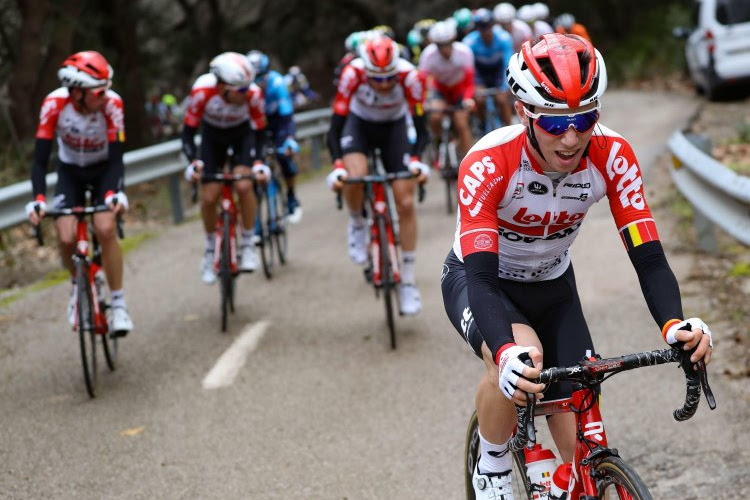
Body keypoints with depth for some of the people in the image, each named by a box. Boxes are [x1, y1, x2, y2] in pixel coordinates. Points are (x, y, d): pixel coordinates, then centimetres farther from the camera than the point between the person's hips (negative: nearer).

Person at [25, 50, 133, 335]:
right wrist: (38, 199, -38)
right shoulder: (54, 104, -28)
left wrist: (115, 193, -44)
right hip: (70, 171, 1)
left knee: (104, 228, -25)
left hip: (104, 170, -1)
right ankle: (78, 284, 16)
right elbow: (40, 159, -25)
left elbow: (116, 157, -28)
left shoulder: (112, 104, -29)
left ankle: (119, 303, -12)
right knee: (66, 237, -17)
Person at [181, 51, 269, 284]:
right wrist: (193, 163, -40)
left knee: (244, 185, -24)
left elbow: (259, 132, -18)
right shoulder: (202, 90, -35)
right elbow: (188, 131, -27)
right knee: (208, 197, -8)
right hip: (212, 136, 0)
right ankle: (211, 249, 16)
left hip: (242, 135, 0)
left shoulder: (253, 94, -32)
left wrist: (258, 163, -32)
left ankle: (248, 245, -6)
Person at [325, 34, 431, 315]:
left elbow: (421, 129, -26)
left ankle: (408, 280, 2)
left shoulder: (410, 77, -33)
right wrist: (337, 167, -43)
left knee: (405, 203, -9)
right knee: (355, 176, -32)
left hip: (394, 127, 0)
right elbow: (335, 127, -30)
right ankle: (357, 224, 1)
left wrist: (415, 161, -44)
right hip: (359, 123, 0)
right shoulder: (353, 74, -34)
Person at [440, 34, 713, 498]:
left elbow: (649, 256, -27)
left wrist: (675, 324, -47)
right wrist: (506, 354, -59)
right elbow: (481, 276, -40)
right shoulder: (488, 163, -34)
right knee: (523, 360, -37)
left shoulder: (612, 156, -25)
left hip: (552, 288, 3)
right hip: (477, 280, -3)